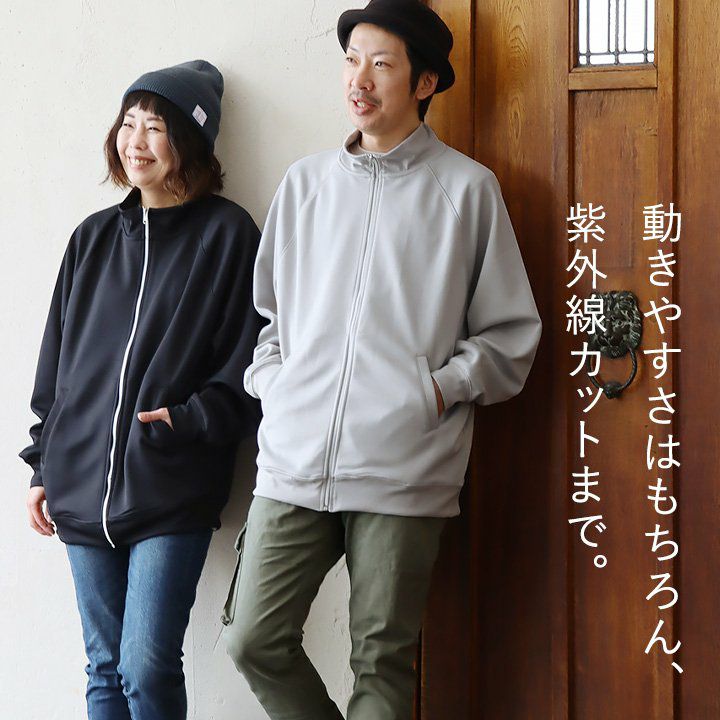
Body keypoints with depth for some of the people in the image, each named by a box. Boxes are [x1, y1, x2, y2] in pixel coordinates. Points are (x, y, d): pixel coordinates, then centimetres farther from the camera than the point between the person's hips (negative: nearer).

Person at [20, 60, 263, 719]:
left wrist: (192, 419, -17)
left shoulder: (227, 234, -3)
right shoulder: (94, 237, 13)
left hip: (172, 494, -5)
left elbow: (247, 367, -4)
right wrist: (44, 465, 15)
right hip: (83, 487, 5)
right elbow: (56, 361, 17)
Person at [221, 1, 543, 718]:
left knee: (382, 662, 2)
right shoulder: (305, 182, 15)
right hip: (294, 462, 4)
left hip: (402, 472, -3)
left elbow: (511, 335, 5)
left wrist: (439, 388, -6)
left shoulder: (466, 188, 4)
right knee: (254, 641, 1)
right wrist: (272, 381, 8)